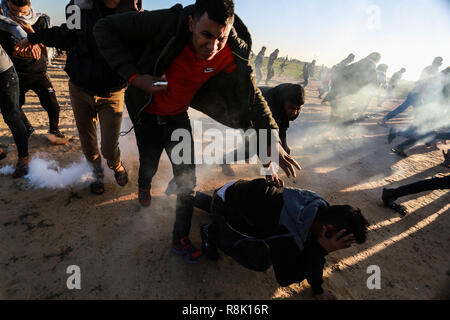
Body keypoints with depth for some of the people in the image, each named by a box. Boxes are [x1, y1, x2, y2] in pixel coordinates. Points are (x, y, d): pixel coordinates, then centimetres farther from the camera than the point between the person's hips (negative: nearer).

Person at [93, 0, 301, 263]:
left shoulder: (233, 56, -23)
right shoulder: (166, 23, -32)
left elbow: (253, 96, -11)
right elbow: (105, 29, -23)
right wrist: (134, 77, -34)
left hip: (178, 115, 2)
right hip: (147, 113, -1)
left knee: (187, 179, 0)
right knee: (149, 164, 13)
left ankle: (181, 239, 21)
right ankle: (144, 187, 55)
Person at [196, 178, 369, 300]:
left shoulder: (320, 206, -15)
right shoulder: (288, 235, -39)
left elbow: (313, 246, 2)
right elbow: (285, 278, -22)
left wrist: (318, 289, 11)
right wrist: (322, 250, -32)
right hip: (224, 207, -7)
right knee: (261, 261, -9)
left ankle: (199, 198, 48)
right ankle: (213, 233, 12)